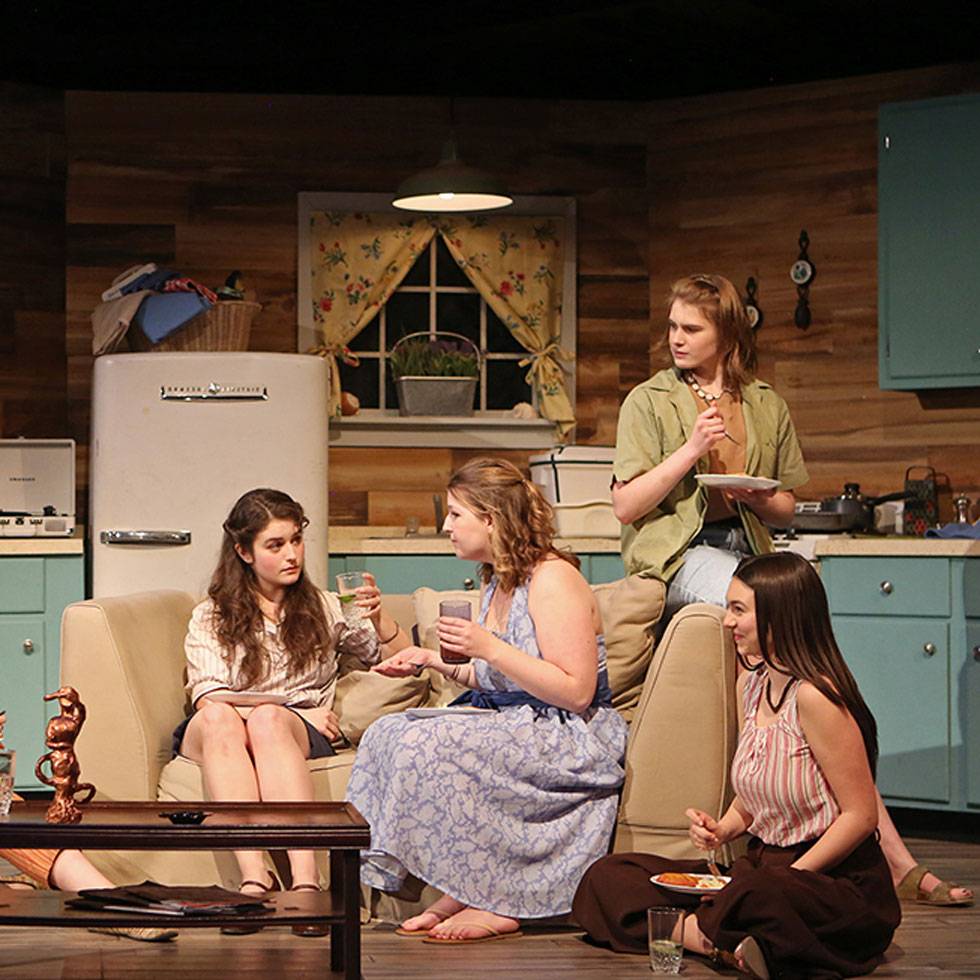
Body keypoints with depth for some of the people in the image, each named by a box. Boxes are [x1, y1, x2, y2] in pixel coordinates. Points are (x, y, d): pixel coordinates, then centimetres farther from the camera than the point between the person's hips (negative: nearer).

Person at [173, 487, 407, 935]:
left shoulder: (324, 609, 21)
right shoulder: (209, 618, 15)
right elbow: (208, 698, 0)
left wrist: (380, 618, -1)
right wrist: (303, 711, -6)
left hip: (300, 734, 0)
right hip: (216, 735, 0)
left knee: (269, 720, -37)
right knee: (219, 719, -37)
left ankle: (305, 879, -53)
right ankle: (254, 875, -50)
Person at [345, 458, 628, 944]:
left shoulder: (552, 578, -14)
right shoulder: (498, 581, 14)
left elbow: (576, 693, -21)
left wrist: (490, 649, -23)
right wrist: (434, 661, 12)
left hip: (572, 739, -10)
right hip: (514, 724, 10)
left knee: (429, 745, -26)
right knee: (388, 732, -7)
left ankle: (492, 903, -18)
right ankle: (458, 893, -12)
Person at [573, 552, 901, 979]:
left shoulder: (814, 696, -18)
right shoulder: (751, 682, 9)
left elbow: (861, 814, -17)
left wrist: (789, 877, -18)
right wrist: (722, 828, -2)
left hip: (839, 883, -9)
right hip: (761, 867, 10)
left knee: (756, 898, -44)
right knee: (607, 877, -2)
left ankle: (696, 932, -14)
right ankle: (724, 943, -17)